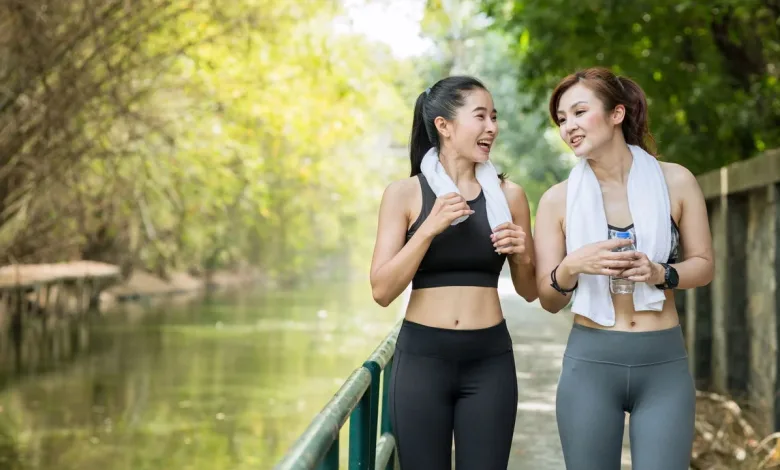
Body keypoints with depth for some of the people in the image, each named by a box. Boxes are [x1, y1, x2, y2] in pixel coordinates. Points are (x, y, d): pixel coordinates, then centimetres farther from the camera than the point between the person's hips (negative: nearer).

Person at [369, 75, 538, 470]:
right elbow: (382, 291, -7)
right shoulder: (404, 193, -1)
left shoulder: (508, 194, 5)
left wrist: (522, 256, -7)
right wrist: (429, 228, -16)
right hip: (421, 357, -2)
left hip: (490, 360, 2)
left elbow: (529, 292, 14)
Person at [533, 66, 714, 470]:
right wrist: (571, 266, -19)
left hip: (665, 364, 0)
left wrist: (660, 273, -13)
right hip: (590, 363, 0)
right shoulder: (558, 199, -1)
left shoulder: (675, 181, -1)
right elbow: (549, 300, 2)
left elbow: (703, 265, 7)